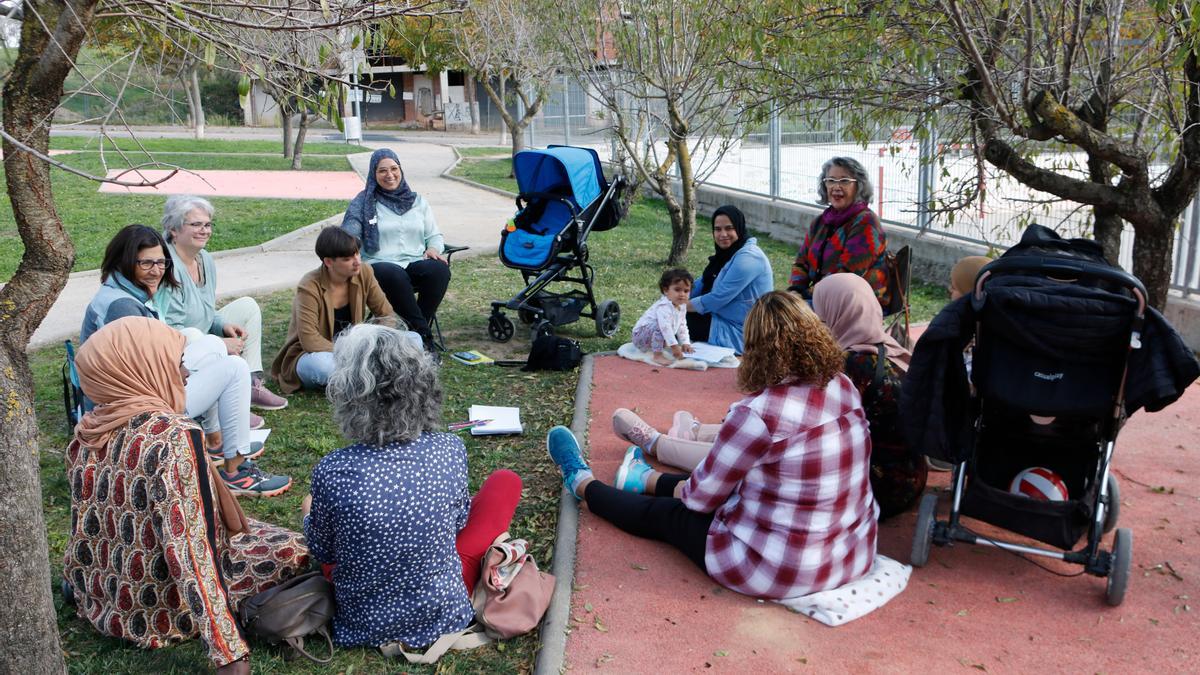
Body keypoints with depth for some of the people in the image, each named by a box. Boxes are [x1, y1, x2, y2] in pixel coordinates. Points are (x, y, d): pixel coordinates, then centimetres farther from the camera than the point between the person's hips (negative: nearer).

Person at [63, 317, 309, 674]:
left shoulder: (87, 430, -5)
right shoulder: (174, 436, -28)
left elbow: (95, 514, 10)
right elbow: (189, 548, -33)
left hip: (94, 597, 7)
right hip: (161, 610, -7)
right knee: (293, 550, 5)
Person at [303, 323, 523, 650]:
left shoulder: (332, 472, -25)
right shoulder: (451, 450, -20)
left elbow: (323, 553, -5)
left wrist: (311, 514, 16)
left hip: (365, 624, 1)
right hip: (445, 612, 0)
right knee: (505, 481, 14)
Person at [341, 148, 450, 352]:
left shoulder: (417, 201, 20)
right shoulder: (363, 203, 11)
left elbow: (434, 235, 22)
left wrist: (433, 249, -2)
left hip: (415, 265, 3)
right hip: (379, 265, -3)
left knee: (440, 269, -31)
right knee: (395, 275, -39)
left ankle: (415, 332, -23)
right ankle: (424, 335, -31)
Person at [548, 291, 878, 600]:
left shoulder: (758, 413, -27)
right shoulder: (846, 389, -4)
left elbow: (703, 496, -14)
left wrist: (685, 490, 11)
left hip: (776, 570, -7)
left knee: (663, 512, 19)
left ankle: (582, 483, 46)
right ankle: (648, 479, 60)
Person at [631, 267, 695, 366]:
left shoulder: (682, 307, 2)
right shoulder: (664, 307, -29)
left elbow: (682, 326, 11)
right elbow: (665, 327, -39)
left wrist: (685, 343, 0)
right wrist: (674, 346, -43)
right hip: (641, 336, -9)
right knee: (659, 326, -37)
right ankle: (658, 356, -34)